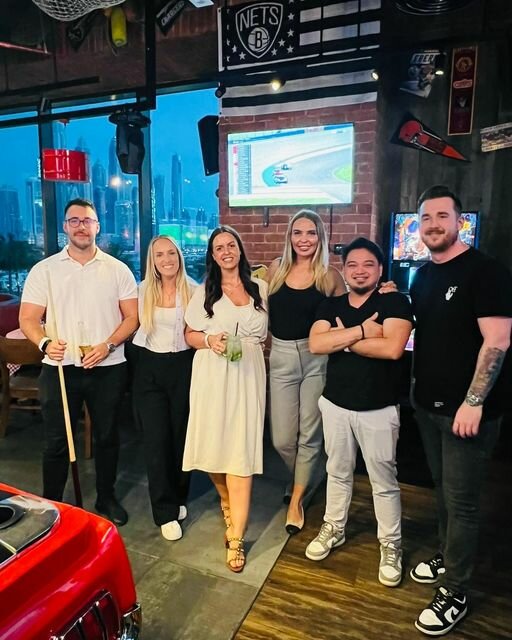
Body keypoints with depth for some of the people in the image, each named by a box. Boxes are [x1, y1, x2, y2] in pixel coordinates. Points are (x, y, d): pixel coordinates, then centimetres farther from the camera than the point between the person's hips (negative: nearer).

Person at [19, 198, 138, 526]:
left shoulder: (117, 270, 2)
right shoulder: (44, 270, 3)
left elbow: (132, 317, 0)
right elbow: (28, 318, 0)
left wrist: (106, 345, -14)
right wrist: (45, 343, -20)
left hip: (108, 368, 1)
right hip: (60, 367, 0)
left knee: (107, 436, 14)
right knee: (57, 441, 8)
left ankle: (107, 498, 33)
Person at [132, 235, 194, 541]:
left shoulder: (193, 291, -4)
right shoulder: (143, 290, 1)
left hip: (182, 366, 0)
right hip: (150, 368, 1)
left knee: (181, 435, 11)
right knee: (156, 439, 0)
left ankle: (178, 498, 34)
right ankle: (166, 512, 12)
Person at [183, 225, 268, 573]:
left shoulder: (260, 288, 8)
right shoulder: (204, 292, 6)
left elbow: (268, 332, 16)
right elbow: (190, 335, 6)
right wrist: (209, 340, -12)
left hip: (247, 375, 0)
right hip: (212, 377, 1)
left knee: (241, 451, -4)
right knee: (215, 444, 6)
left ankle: (236, 538, 5)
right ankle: (229, 503, 38)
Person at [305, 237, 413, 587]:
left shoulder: (395, 302, -9)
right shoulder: (331, 306, 3)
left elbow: (392, 348, -24)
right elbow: (316, 344, -13)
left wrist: (344, 337, -15)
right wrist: (362, 330, -21)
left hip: (378, 409, -3)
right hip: (335, 404, 4)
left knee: (384, 481, 11)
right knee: (338, 472, 20)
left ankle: (391, 545, 31)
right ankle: (334, 528, 40)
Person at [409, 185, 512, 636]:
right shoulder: (422, 275, 10)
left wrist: (473, 403, -21)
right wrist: (418, 388, 12)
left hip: (468, 410, -6)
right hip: (428, 405, 7)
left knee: (461, 502, 4)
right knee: (443, 492, 20)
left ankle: (455, 594, 20)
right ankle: (447, 557, 39)